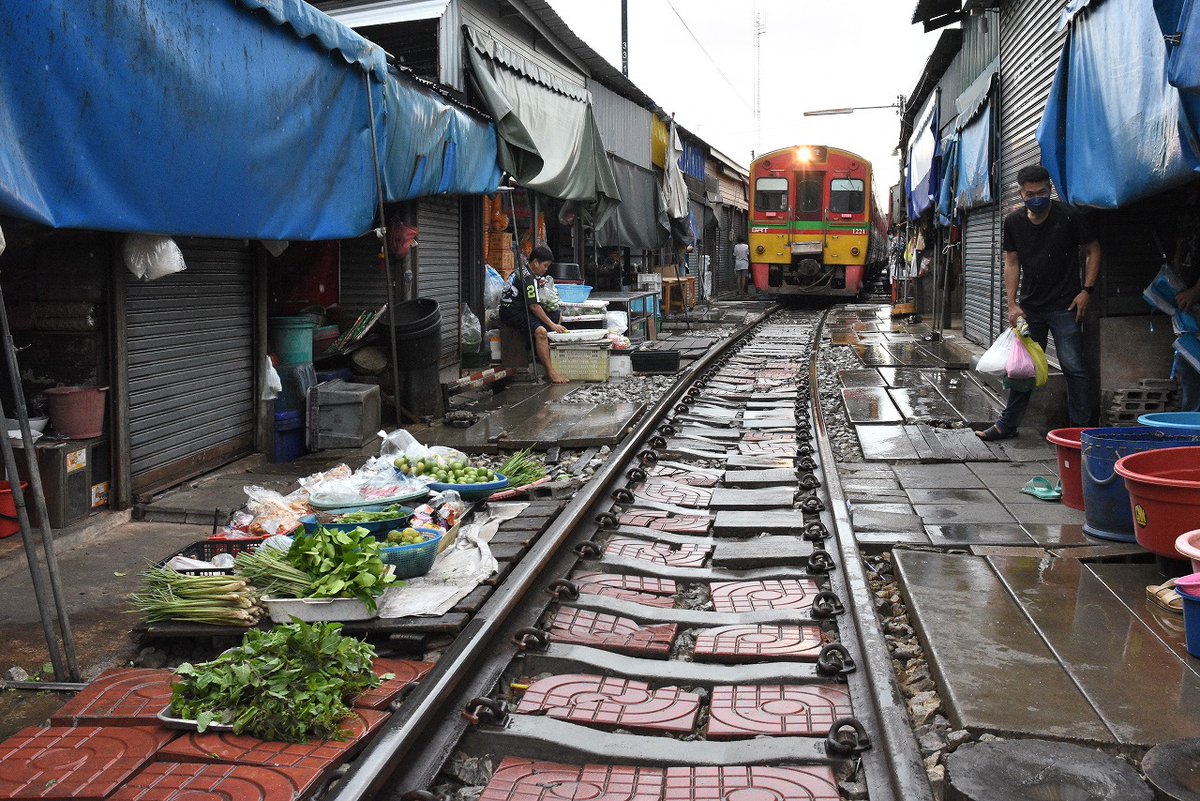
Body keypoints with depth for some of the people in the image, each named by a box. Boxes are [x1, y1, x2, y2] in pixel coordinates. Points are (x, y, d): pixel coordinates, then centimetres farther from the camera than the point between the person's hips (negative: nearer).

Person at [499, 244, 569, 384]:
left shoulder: (522, 270, 15)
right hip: (511, 312, -11)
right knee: (541, 332, -33)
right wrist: (552, 325, -19)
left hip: (519, 308, 11)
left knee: (556, 315, 13)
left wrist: (539, 285, 9)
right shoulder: (528, 278, -17)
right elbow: (534, 306, -21)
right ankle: (550, 371, -34)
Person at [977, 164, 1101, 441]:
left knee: (1073, 366, -4)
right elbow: (1012, 263, 6)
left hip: (1064, 307, -4)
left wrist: (1086, 290, -8)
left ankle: (1081, 426, 4)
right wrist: (1012, 304, -1)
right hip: (1029, 306, 4)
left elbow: (1093, 251, 0)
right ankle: (1007, 425, 19)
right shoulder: (1013, 222, 2)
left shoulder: (1068, 216, -8)